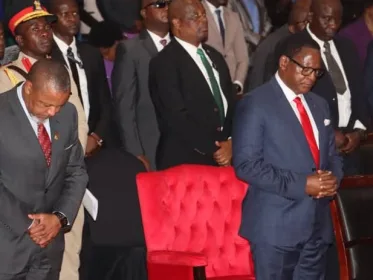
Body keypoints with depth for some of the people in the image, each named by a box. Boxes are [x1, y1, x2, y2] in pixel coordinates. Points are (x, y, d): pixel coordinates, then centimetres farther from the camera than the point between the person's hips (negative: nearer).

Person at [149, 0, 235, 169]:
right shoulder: (165, 62, -9)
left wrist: (231, 141, -3)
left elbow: (231, 103, 14)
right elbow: (176, 117, -16)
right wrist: (212, 150, -14)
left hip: (225, 156, 6)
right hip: (185, 161, -6)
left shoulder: (215, 57, 15)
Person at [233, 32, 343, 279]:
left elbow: (332, 155, 21)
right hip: (276, 226, -6)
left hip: (317, 224, 7)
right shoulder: (255, 104, -6)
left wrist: (333, 179, -4)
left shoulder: (319, 105, 17)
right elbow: (246, 164, -14)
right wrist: (301, 184, -20)